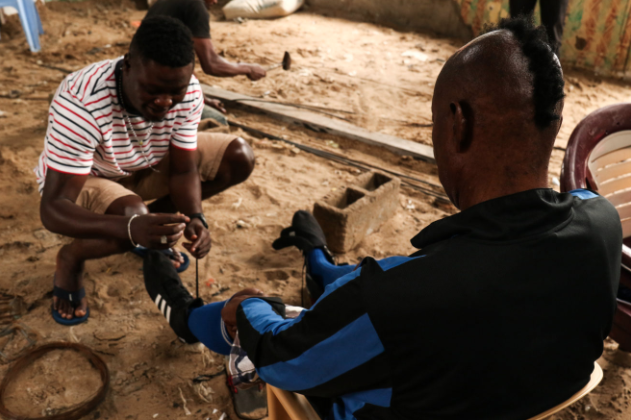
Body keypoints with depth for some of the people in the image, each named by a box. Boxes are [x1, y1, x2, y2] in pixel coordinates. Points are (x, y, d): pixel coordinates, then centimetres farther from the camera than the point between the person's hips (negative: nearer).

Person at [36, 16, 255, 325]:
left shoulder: (188, 93, -24)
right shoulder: (81, 105, -38)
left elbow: (184, 169, -15)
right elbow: (52, 209, -39)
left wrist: (194, 218, -36)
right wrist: (132, 228, -57)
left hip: (147, 164, 5)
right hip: (81, 180, -5)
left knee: (239, 157, -11)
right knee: (134, 218, -38)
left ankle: (150, 223, 4)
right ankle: (71, 258, -2)